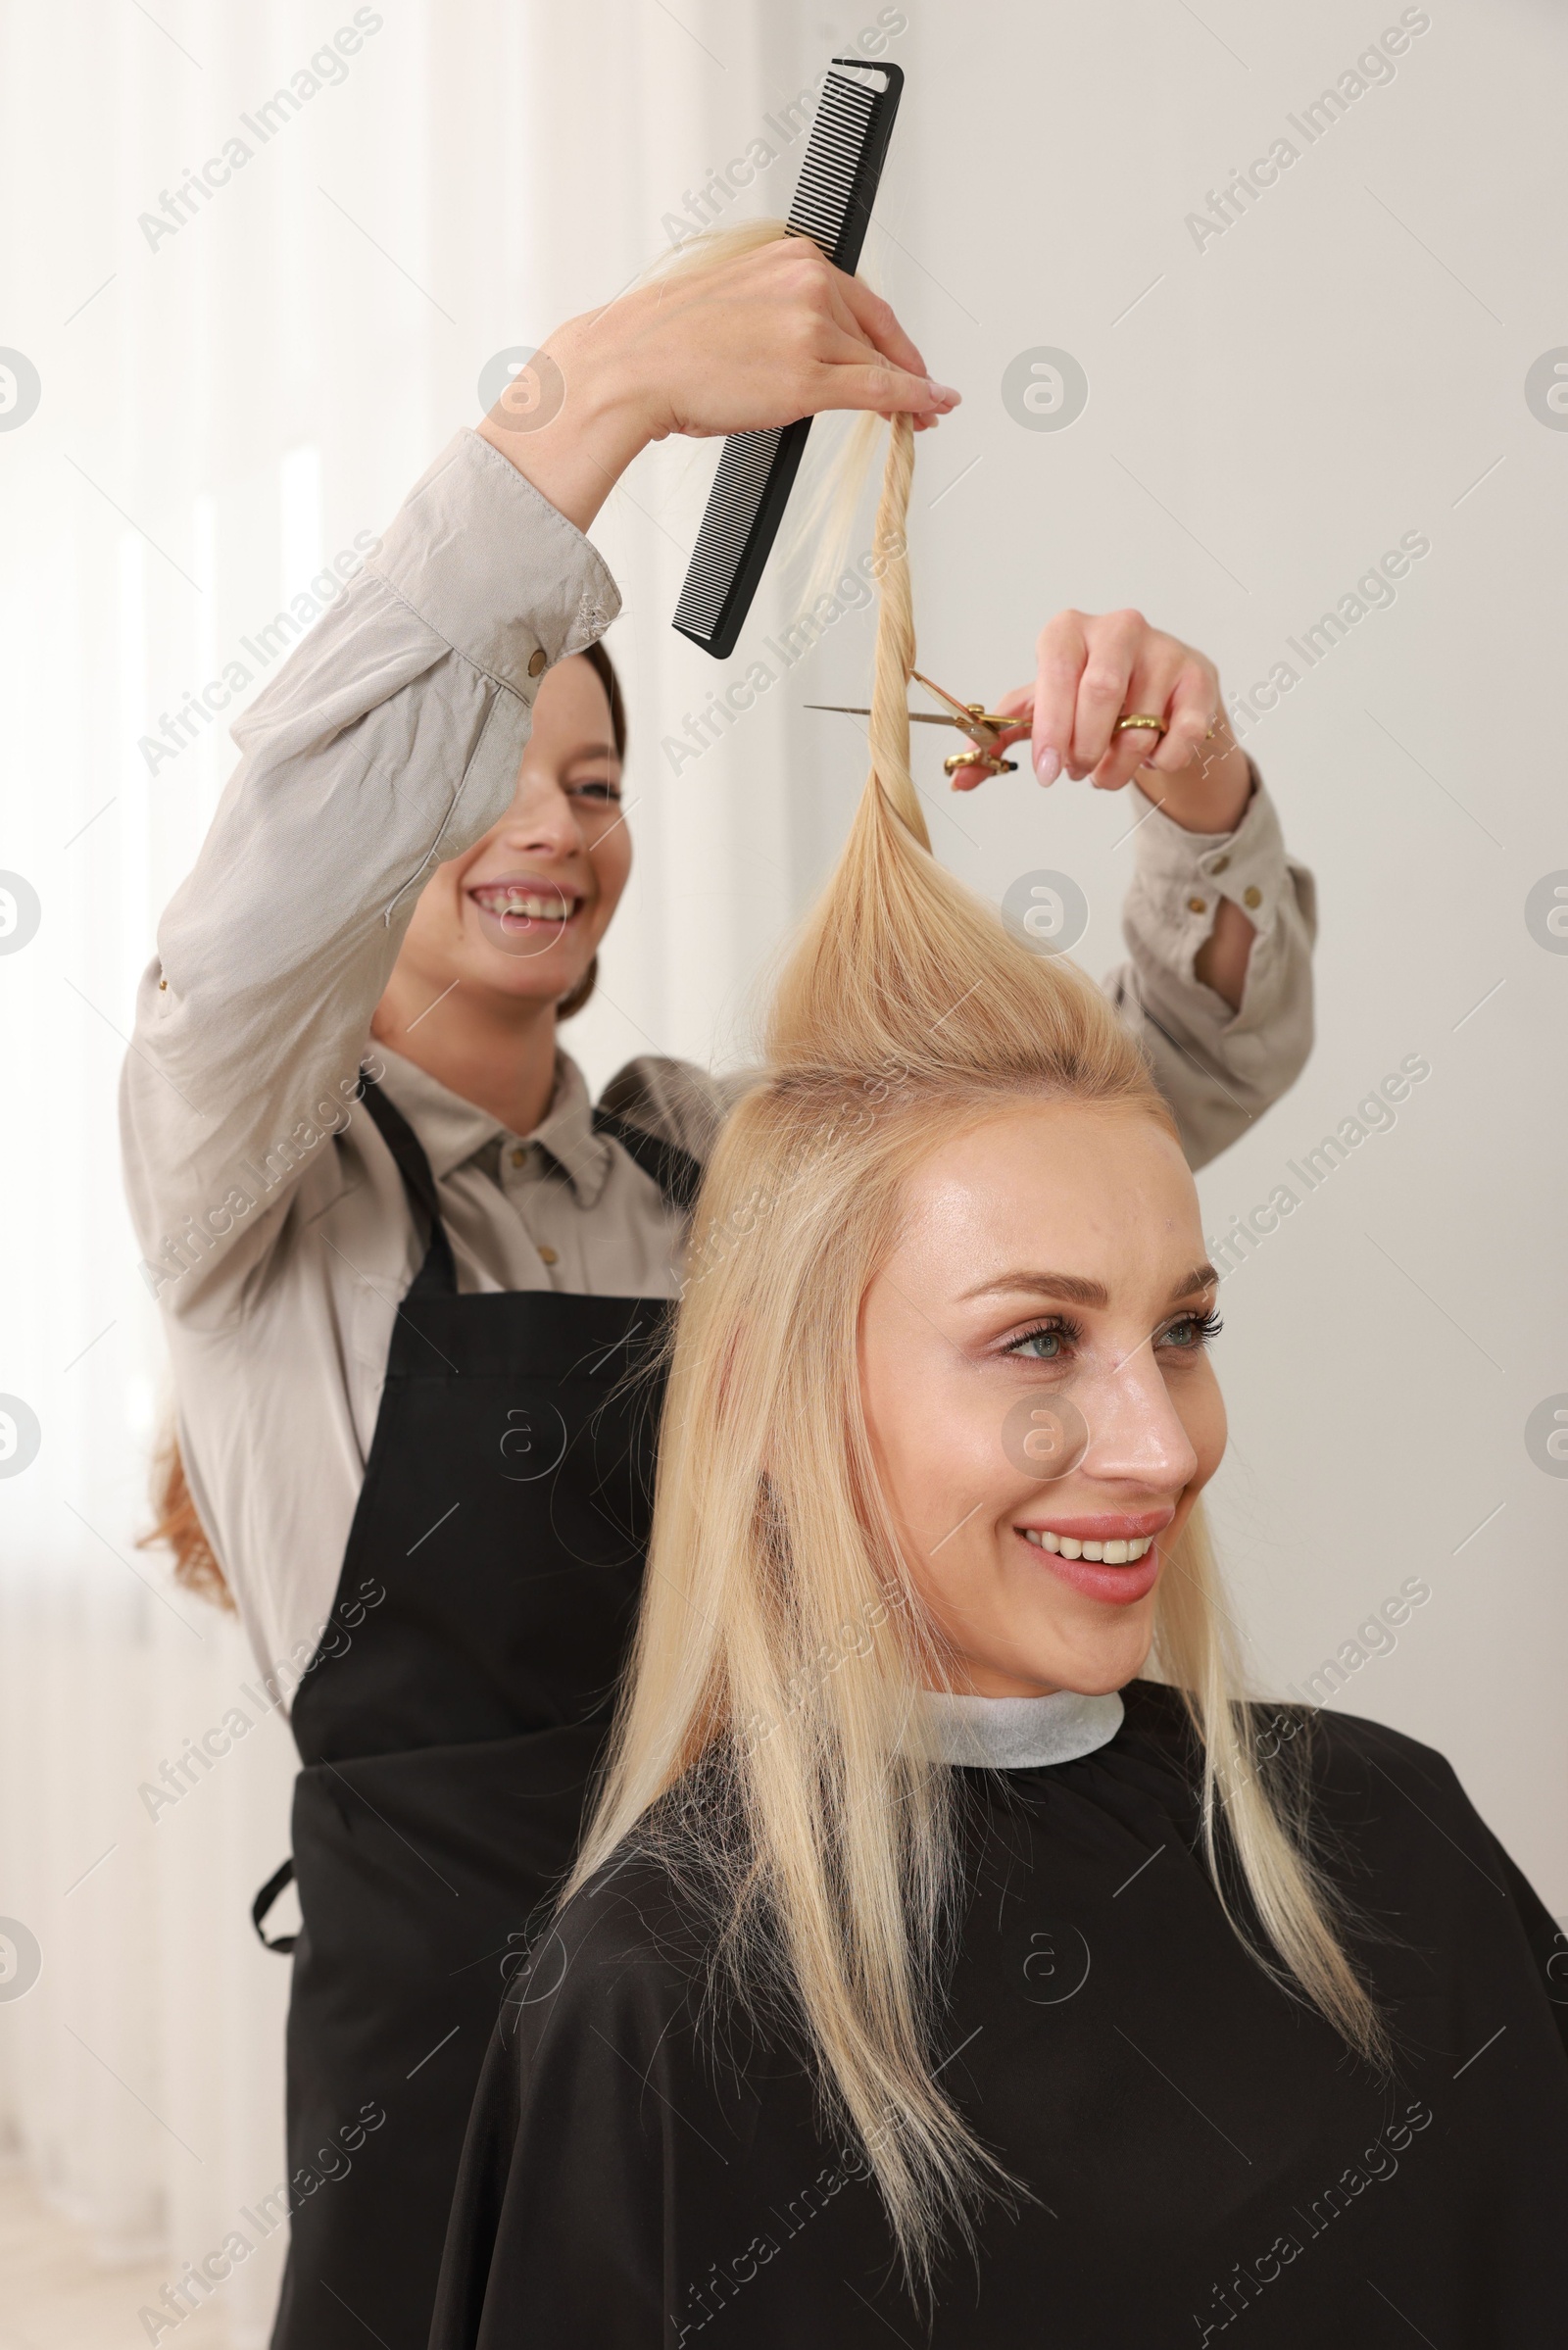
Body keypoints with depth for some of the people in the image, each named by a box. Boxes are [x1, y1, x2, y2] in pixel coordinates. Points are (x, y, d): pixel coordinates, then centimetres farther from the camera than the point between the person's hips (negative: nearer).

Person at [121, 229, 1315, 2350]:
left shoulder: (716, 1160, 6)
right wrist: (605, 390, -33)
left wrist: (1199, 793, -19)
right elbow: (276, 887, -30)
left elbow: (1186, 1080, 2)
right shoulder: (261, 1173, -7)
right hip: (454, 2023, -4)